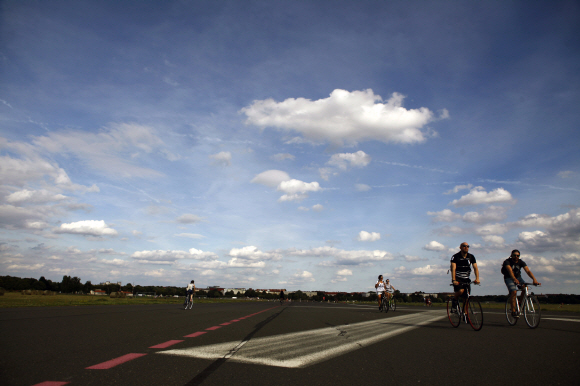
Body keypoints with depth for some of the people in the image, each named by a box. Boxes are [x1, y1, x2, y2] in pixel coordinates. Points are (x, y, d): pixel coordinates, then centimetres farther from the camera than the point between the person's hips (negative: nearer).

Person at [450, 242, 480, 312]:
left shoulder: (471, 257, 0)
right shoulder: (455, 257, -13)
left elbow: (475, 268, -8)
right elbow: (453, 268, -22)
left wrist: (477, 278, -24)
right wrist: (454, 280, -34)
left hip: (466, 279, 4)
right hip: (457, 278, -4)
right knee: (461, 291, -30)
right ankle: (454, 304, -3)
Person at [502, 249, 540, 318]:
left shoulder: (521, 262, -11)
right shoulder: (507, 262, -22)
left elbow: (528, 271, -24)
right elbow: (510, 271, -39)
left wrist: (534, 279, -42)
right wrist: (514, 279, -58)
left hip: (518, 277, 4)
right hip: (509, 278, -4)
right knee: (514, 292, -26)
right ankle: (513, 311, -18)